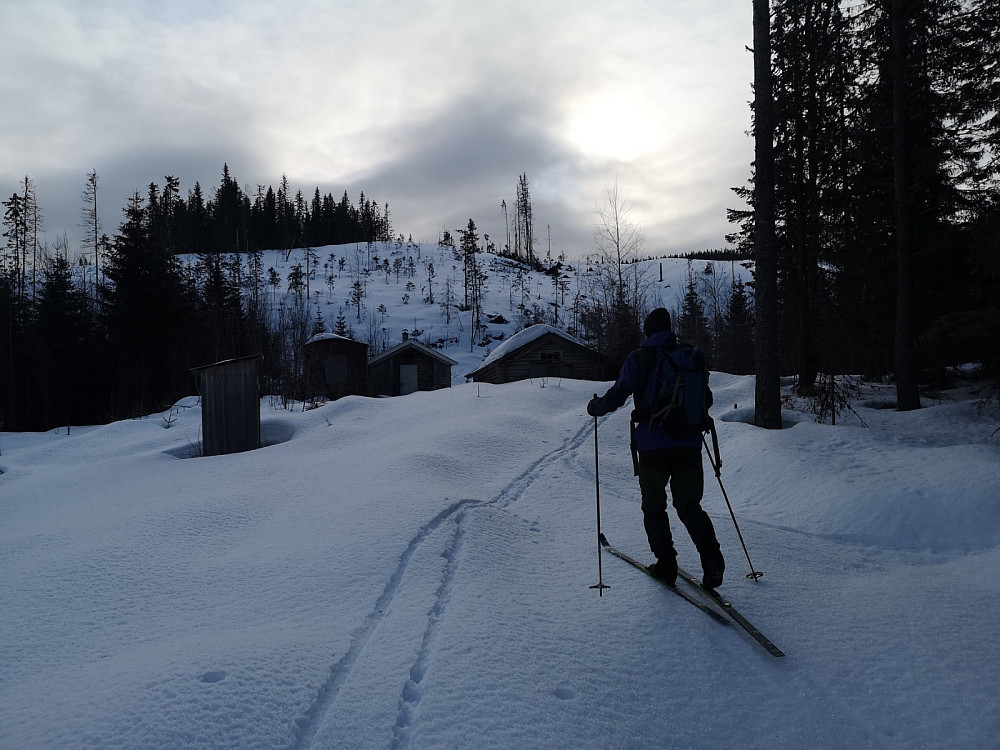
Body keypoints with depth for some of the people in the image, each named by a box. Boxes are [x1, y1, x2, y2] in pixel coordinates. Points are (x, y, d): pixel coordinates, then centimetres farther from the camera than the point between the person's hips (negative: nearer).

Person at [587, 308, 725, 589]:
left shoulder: (639, 358, -1)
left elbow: (619, 394, -9)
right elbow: (706, 398, 16)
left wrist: (596, 406, 10)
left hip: (652, 444, -3)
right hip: (689, 443, 4)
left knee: (654, 506, 12)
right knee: (689, 506, 13)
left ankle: (666, 564, 9)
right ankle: (712, 559, -4)